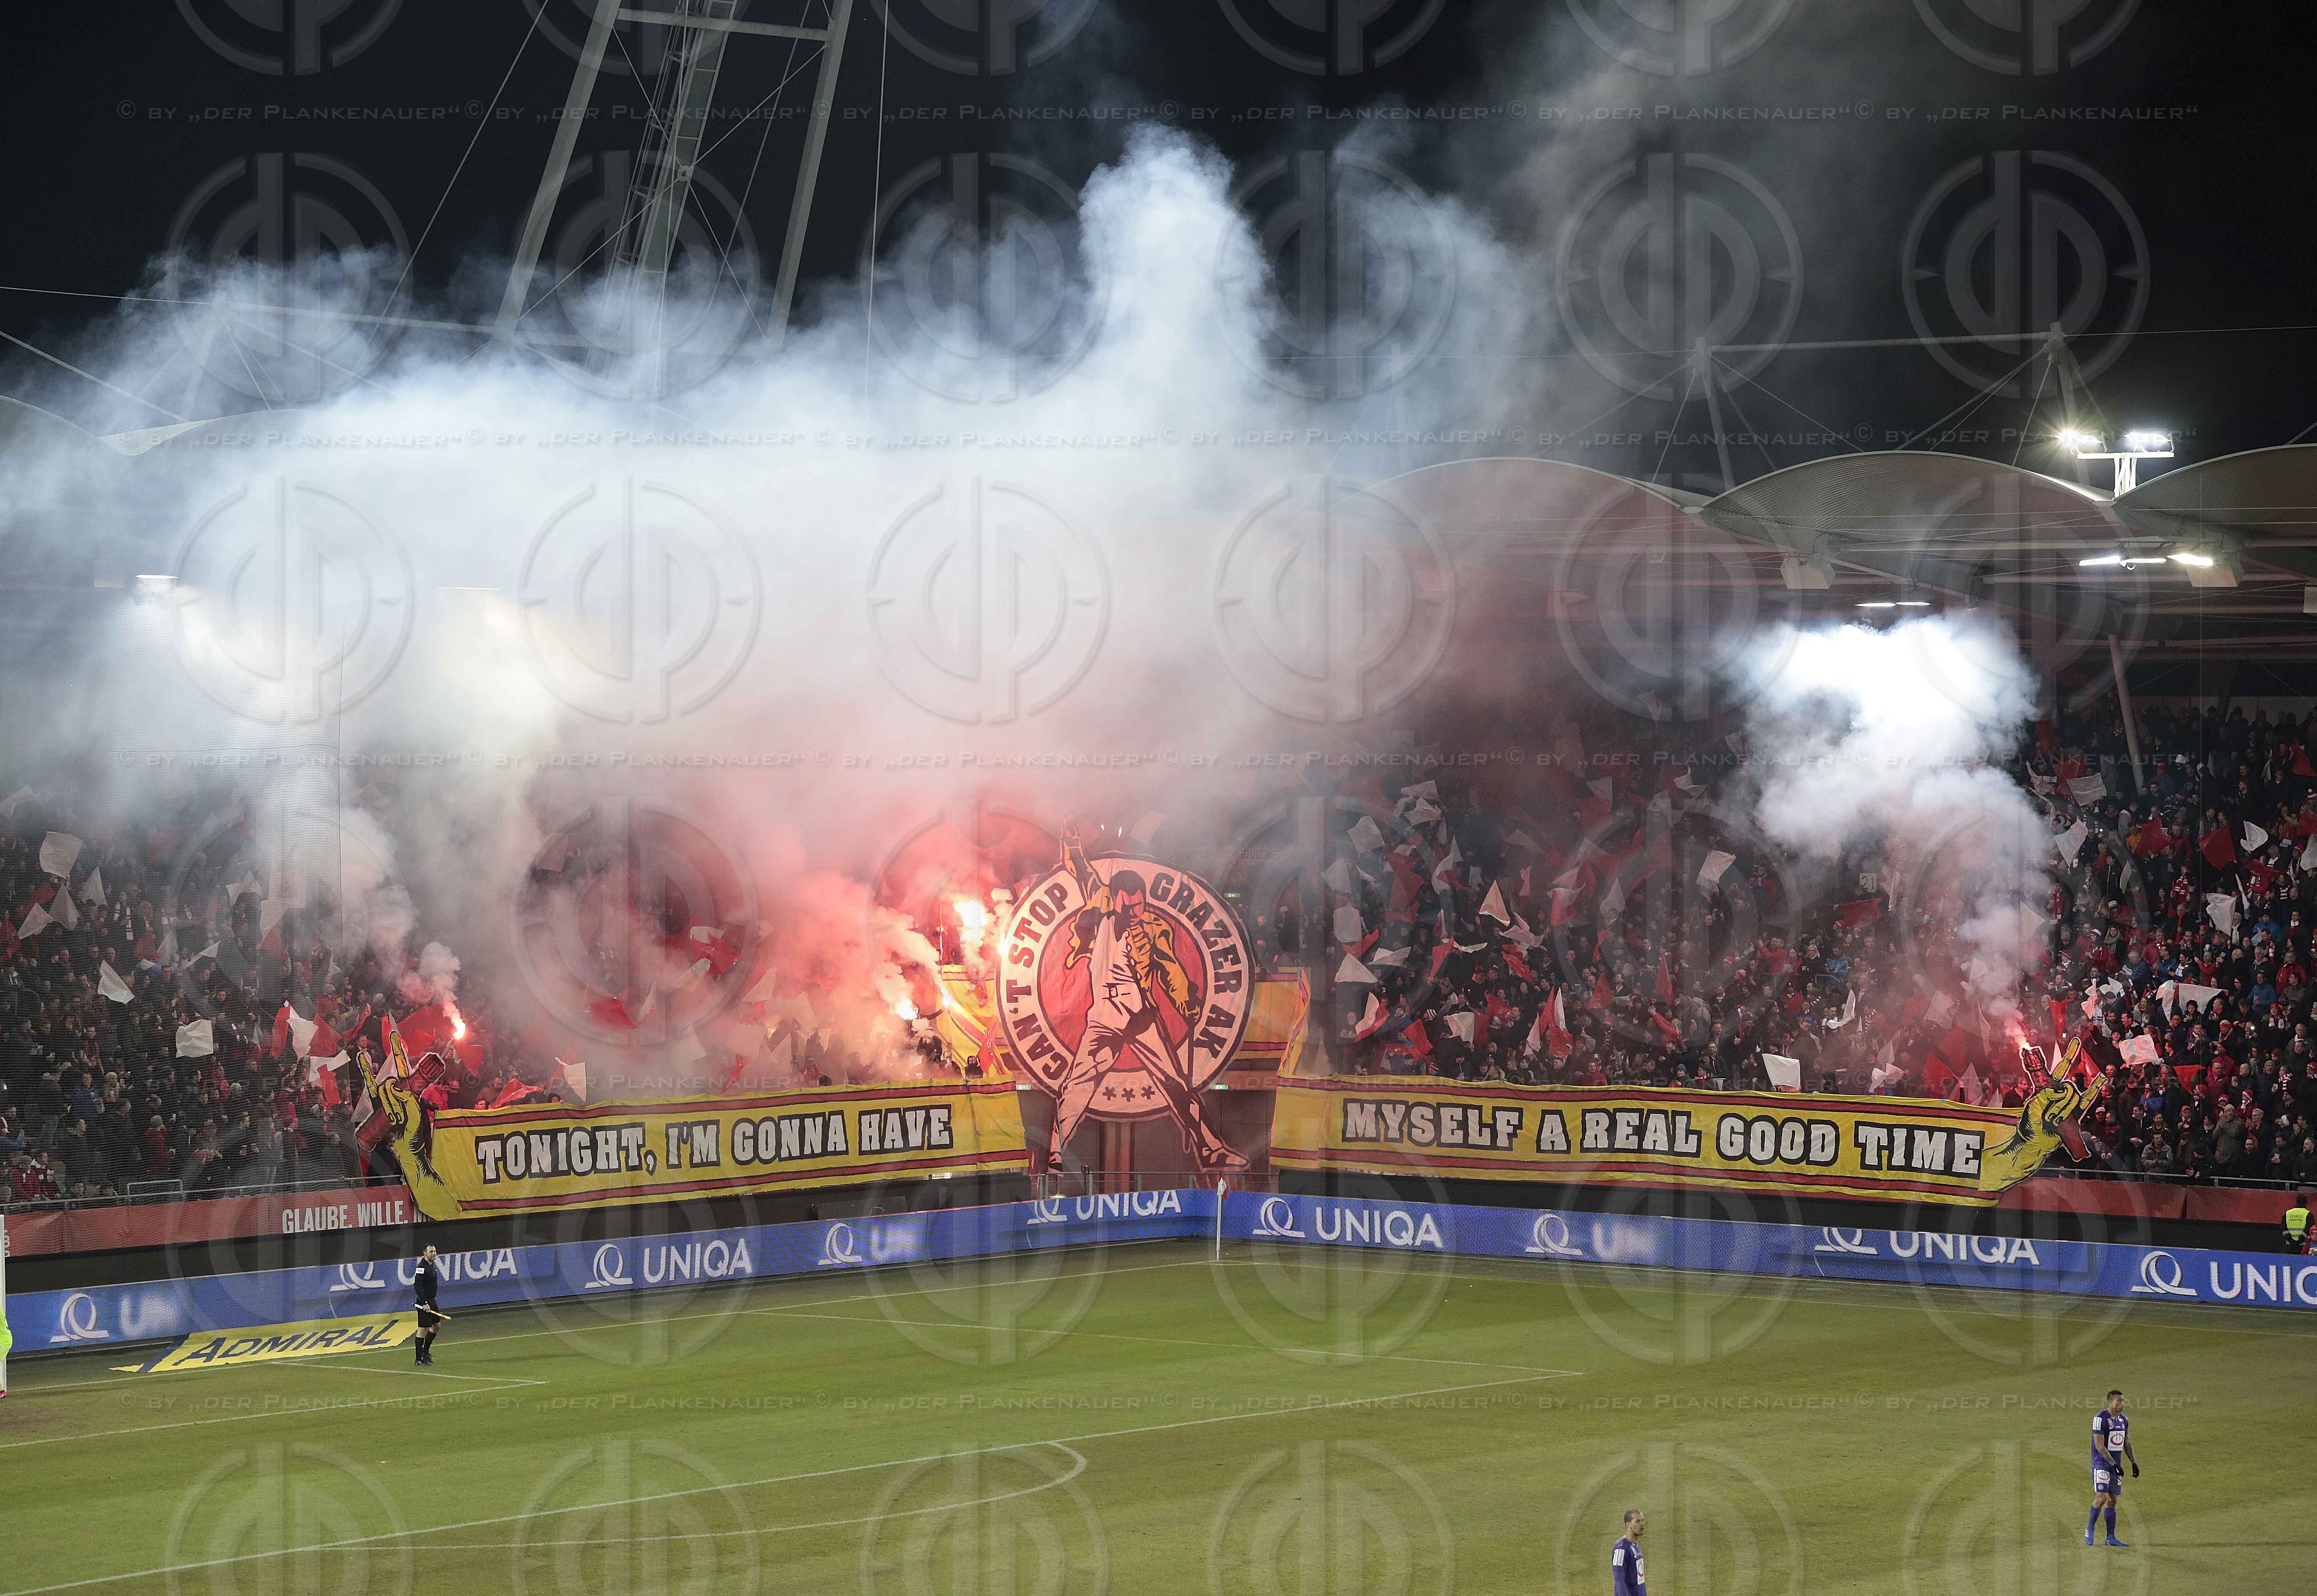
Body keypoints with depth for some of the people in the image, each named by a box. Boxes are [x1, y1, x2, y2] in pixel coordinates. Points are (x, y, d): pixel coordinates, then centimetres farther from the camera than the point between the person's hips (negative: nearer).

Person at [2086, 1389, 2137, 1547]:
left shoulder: (2123, 1420, 9)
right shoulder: (2100, 1419, -15)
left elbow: (2127, 1444, 20)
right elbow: (2100, 1446, -18)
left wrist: (2134, 1463, 13)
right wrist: (2114, 1465, -20)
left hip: (2116, 1466, 7)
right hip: (2101, 1464, -7)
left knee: (2112, 1501, 6)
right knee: (2101, 1498, -15)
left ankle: (2111, 1537, 8)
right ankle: (2090, 1529, 5)